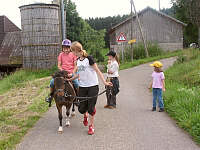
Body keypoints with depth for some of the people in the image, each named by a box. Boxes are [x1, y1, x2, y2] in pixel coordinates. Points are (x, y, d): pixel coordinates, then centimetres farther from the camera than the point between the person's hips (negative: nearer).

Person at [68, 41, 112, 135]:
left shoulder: (89, 58, -11)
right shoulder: (78, 60, 9)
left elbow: (97, 71, -11)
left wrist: (104, 82, -19)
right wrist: (71, 79, 24)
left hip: (92, 86, -6)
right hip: (82, 87, 6)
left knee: (91, 107, -2)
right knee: (81, 108, 5)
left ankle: (91, 126, 15)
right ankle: (85, 116, 39)